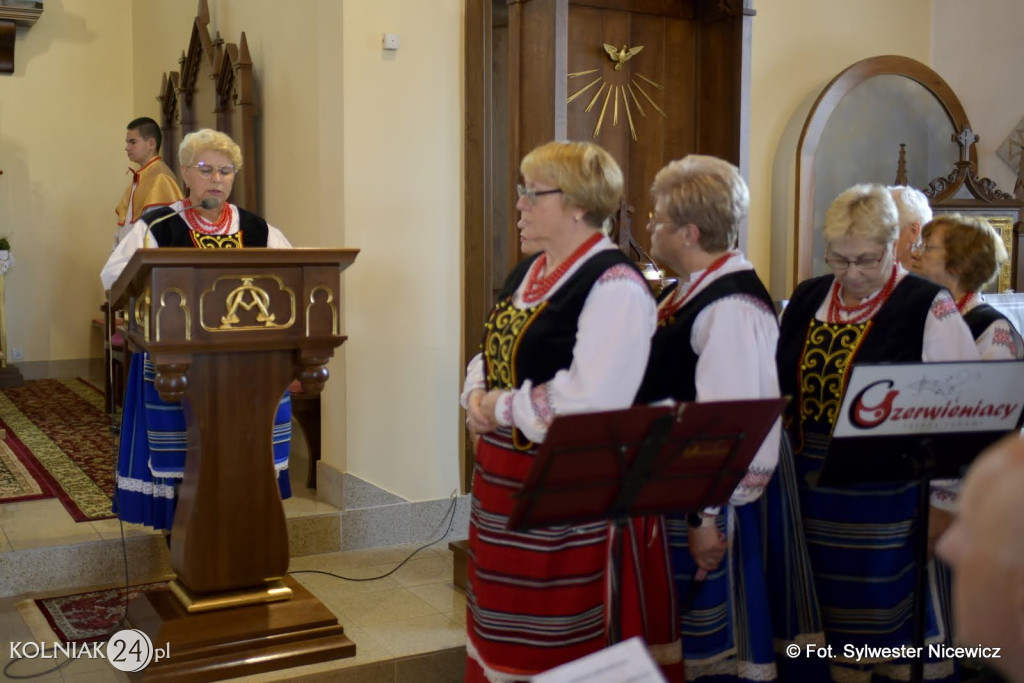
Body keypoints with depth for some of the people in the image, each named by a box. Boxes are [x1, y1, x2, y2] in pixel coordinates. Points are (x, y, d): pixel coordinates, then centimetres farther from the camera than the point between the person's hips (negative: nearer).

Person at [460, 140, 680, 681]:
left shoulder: (614, 285, -17)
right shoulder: (527, 271, 12)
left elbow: (592, 400, -27)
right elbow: (492, 354, 18)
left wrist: (504, 408, -16)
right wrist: (477, 400, -4)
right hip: (505, 475, 9)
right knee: (509, 628, 20)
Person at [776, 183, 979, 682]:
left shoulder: (928, 308, -9)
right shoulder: (807, 299, 7)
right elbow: (778, 385, 14)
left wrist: (946, 498, -11)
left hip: (890, 493, -5)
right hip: (815, 485, 5)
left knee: (894, 614, 4)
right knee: (836, 605, 16)